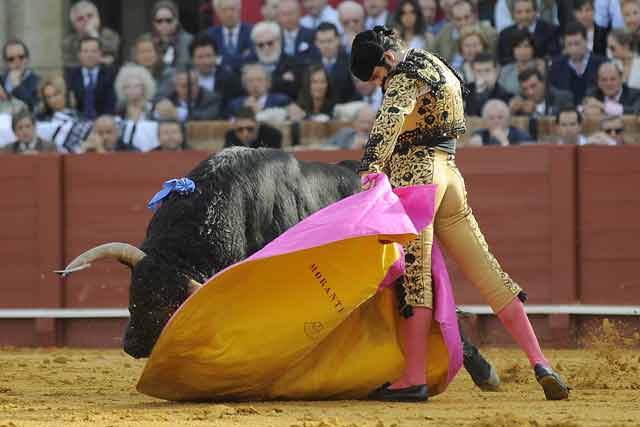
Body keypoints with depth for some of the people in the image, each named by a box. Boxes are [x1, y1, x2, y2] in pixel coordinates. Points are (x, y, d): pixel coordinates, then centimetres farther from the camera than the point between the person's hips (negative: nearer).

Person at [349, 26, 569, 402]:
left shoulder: (406, 73, -6)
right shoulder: (439, 68, 24)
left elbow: (390, 117, -24)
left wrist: (372, 166, -35)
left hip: (416, 174, -9)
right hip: (449, 172, 9)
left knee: (415, 277, -9)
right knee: (487, 272, 4)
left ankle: (414, 380, -11)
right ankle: (539, 362, -2)